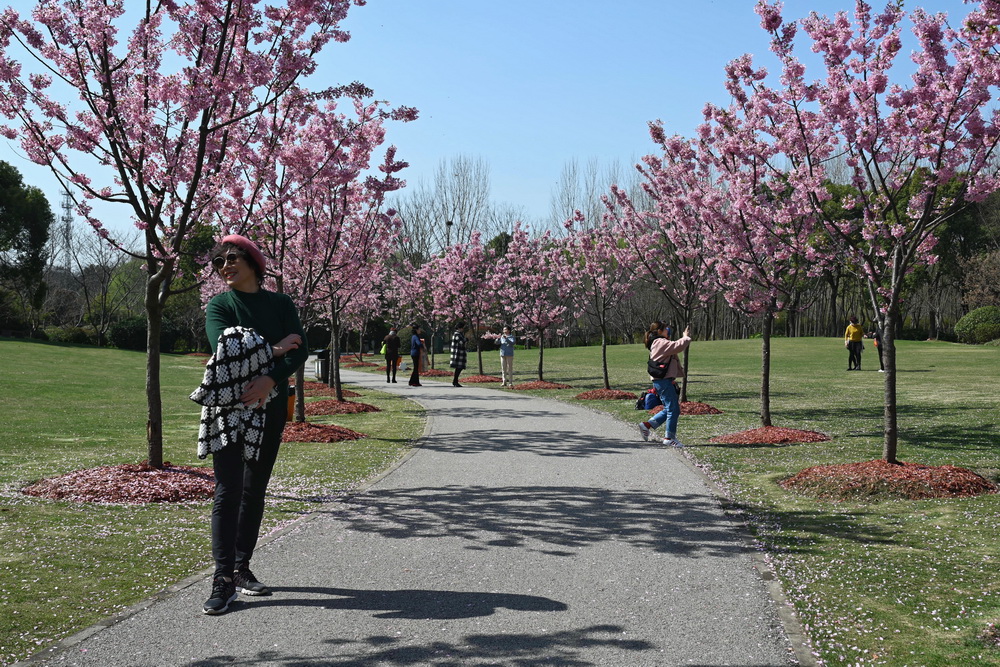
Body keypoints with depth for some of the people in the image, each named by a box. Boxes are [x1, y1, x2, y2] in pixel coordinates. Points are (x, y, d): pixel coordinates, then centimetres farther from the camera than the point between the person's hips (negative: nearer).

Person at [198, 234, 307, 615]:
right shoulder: (219, 306, 3)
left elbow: (300, 351, -6)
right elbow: (224, 348, -15)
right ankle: (223, 580, -9)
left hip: (271, 404, 3)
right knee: (228, 490, -8)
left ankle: (241, 568, 17)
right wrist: (273, 349, -13)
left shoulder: (280, 304, 7)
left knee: (255, 489, 8)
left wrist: (270, 379, -22)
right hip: (229, 405, -3)